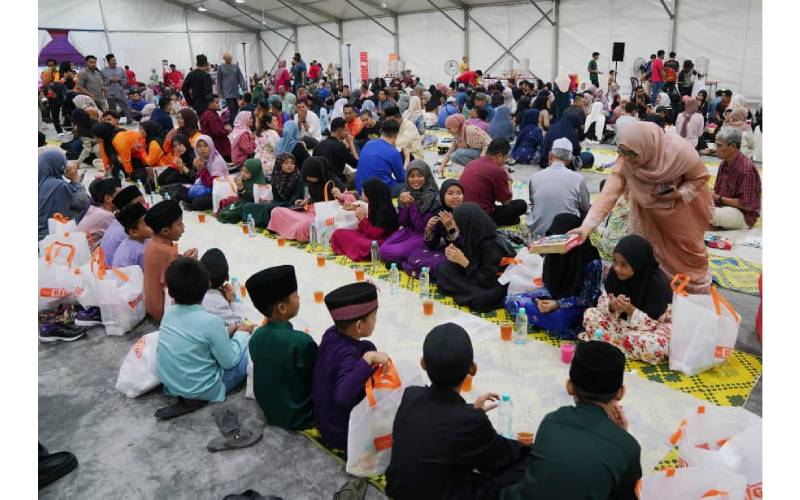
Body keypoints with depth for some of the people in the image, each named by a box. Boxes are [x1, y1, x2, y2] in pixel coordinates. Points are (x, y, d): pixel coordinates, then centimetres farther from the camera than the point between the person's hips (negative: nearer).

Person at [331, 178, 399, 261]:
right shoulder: (374, 206, 5)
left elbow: (375, 234, -22)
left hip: (381, 243, -9)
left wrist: (362, 219, -19)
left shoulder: (385, 210, -21)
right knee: (338, 233, 2)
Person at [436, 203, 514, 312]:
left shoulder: (491, 246, -31)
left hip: (495, 287, -7)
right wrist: (453, 252, -18)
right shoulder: (471, 236, -10)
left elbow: (487, 282, -28)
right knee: (444, 268, -6)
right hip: (478, 276, 7)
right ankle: (473, 292, -3)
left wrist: (464, 261, -29)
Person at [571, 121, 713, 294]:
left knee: (689, 246, 16)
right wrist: (587, 226, -48)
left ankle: (698, 286, 40)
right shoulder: (625, 162, -32)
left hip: (682, 206, -1)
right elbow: (608, 194, -38)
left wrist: (680, 194, -32)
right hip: (649, 209, 1)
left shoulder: (679, 151, -36)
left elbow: (701, 176, -17)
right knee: (655, 249, 14)